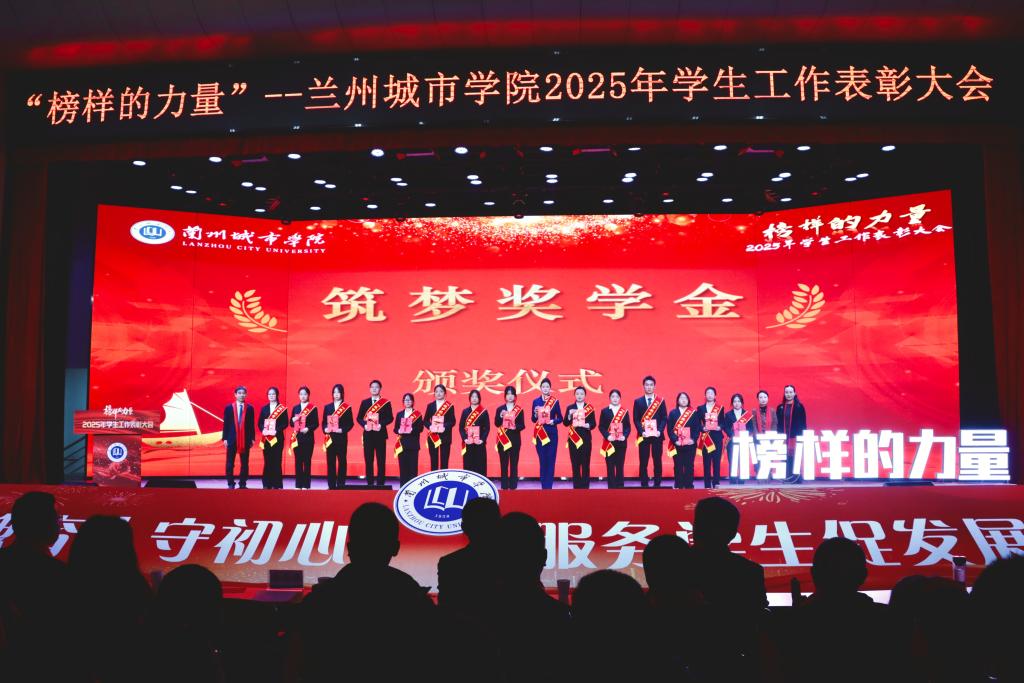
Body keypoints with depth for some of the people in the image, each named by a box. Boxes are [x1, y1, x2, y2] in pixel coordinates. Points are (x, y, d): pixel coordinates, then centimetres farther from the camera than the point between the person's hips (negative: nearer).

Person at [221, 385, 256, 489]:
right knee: (230, 463, 2)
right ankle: (231, 484, 9)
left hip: (245, 439, 0)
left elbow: (252, 424, 5)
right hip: (232, 439, 0)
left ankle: (243, 484, 10)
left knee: (245, 463, 3)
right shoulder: (229, 407, 3)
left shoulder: (250, 408, 4)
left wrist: (252, 438, 1)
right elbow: (226, 424, 2)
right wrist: (224, 438, -3)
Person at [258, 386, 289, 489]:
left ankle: (277, 484, -1)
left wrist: (277, 430, -16)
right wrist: (263, 430, -9)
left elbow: (285, 423, -3)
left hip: (277, 437, -3)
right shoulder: (264, 408, 12)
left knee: (276, 461, -5)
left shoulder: (282, 408, 1)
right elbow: (260, 423, 10)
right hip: (266, 438, 3)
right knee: (267, 461, 3)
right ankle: (267, 484, 8)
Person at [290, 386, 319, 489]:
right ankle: (298, 484, 9)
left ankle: (306, 484, 2)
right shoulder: (295, 407, 11)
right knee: (298, 461, 4)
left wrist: (308, 428, -19)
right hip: (297, 437, 3)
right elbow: (291, 423, 12)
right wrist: (293, 420, -9)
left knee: (307, 460, -1)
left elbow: (316, 423, -3)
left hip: (308, 437, -3)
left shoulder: (313, 408, 0)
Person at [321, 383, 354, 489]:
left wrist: (343, 430, -16)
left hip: (341, 437, -3)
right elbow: (324, 422, 11)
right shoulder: (327, 407, 11)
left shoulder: (347, 407, 1)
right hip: (330, 437, 3)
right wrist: (325, 429, -8)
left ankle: (341, 484, 5)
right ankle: (331, 485, 9)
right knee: (330, 461, 4)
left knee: (342, 461, 0)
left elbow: (351, 423, -2)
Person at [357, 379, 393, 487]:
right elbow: (359, 418, 8)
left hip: (380, 434, -2)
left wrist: (381, 424, -16)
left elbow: (390, 418, -1)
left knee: (381, 460, 0)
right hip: (368, 434, 2)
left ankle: (380, 483, 3)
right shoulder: (365, 402, 10)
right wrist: (364, 425, -10)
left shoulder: (386, 403, 3)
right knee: (368, 459, 3)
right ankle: (370, 482, 9)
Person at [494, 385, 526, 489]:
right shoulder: (500, 409, 7)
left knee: (514, 463, 0)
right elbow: (496, 424, 0)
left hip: (515, 439, -1)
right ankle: (504, 486, 6)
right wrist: (500, 416, -18)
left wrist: (516, 427, -19)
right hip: (503, 439, 1)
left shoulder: (519, 409, 4)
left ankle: (513, 486, 4)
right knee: (503, 463, 2)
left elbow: (522, 425, 1)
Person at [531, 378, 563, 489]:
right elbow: (533, 419, 8)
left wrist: (553, 421, -14)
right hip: (540, 434, 1)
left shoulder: (555, 401, 1)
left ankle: (548, 486, 3)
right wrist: (535, 414, -12)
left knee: (550, 460, -3)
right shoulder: (536, 401, 5)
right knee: (542, 460, 4)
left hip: (552, 433, -1)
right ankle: (543, 485, 10)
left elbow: (560, 418, 5)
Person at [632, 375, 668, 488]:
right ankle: (644, 484, 5)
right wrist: (641, 431, -12)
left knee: (657, 461, 3)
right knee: (643, 462, 0)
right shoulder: (638, 401, 6)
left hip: (657, 435, 0)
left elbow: (664, 418, 3)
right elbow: (636, 419, 2)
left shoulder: (661, 401, 7)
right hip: (643, 435, 0)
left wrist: (660, 431, -11)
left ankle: (657, 484, 9)